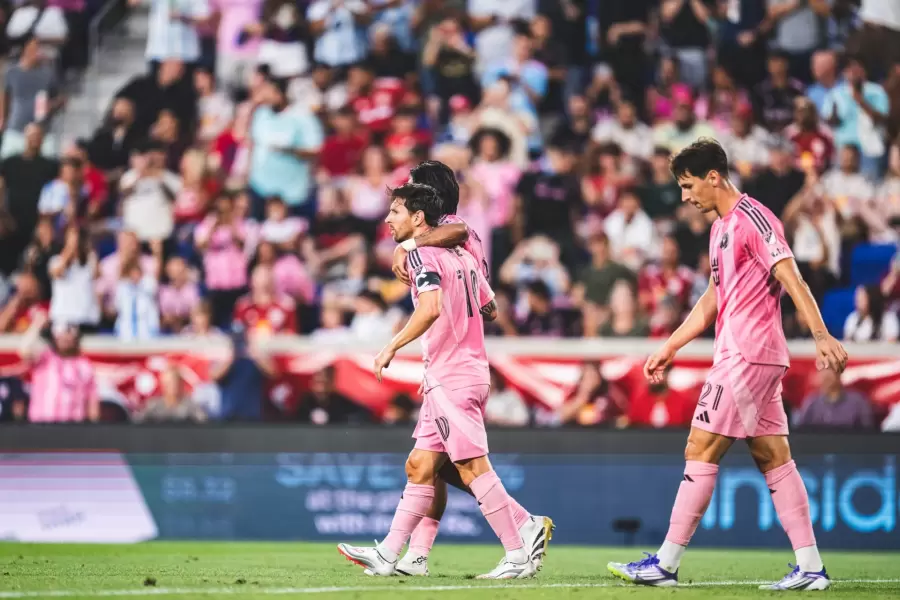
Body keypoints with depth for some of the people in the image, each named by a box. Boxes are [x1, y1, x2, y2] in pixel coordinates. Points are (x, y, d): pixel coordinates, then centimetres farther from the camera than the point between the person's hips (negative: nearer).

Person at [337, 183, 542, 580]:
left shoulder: (421, 254, -9)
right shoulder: (462, 256, 17)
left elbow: (431, 307, -26)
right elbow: (490, 310, 24)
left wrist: (392, 347, -21)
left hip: (450, 379, -10)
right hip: (472, 370, 10)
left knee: (473, 467, -10)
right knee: (419, 467, 9)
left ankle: (518, 557, -10)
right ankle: (388, 555, 10)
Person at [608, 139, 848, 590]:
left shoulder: (752, 219, -11)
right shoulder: (722, 227, 19)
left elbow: (791, 279, -19)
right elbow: (712, 301, 27)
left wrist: (821, 336, -27)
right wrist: (669, 348, 27)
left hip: (747, 357, -10)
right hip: (747, 357, 10)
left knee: (700, 451, -7)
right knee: (773, 457, 6)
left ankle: (665, 564, -5)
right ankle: (810, 567, 3)